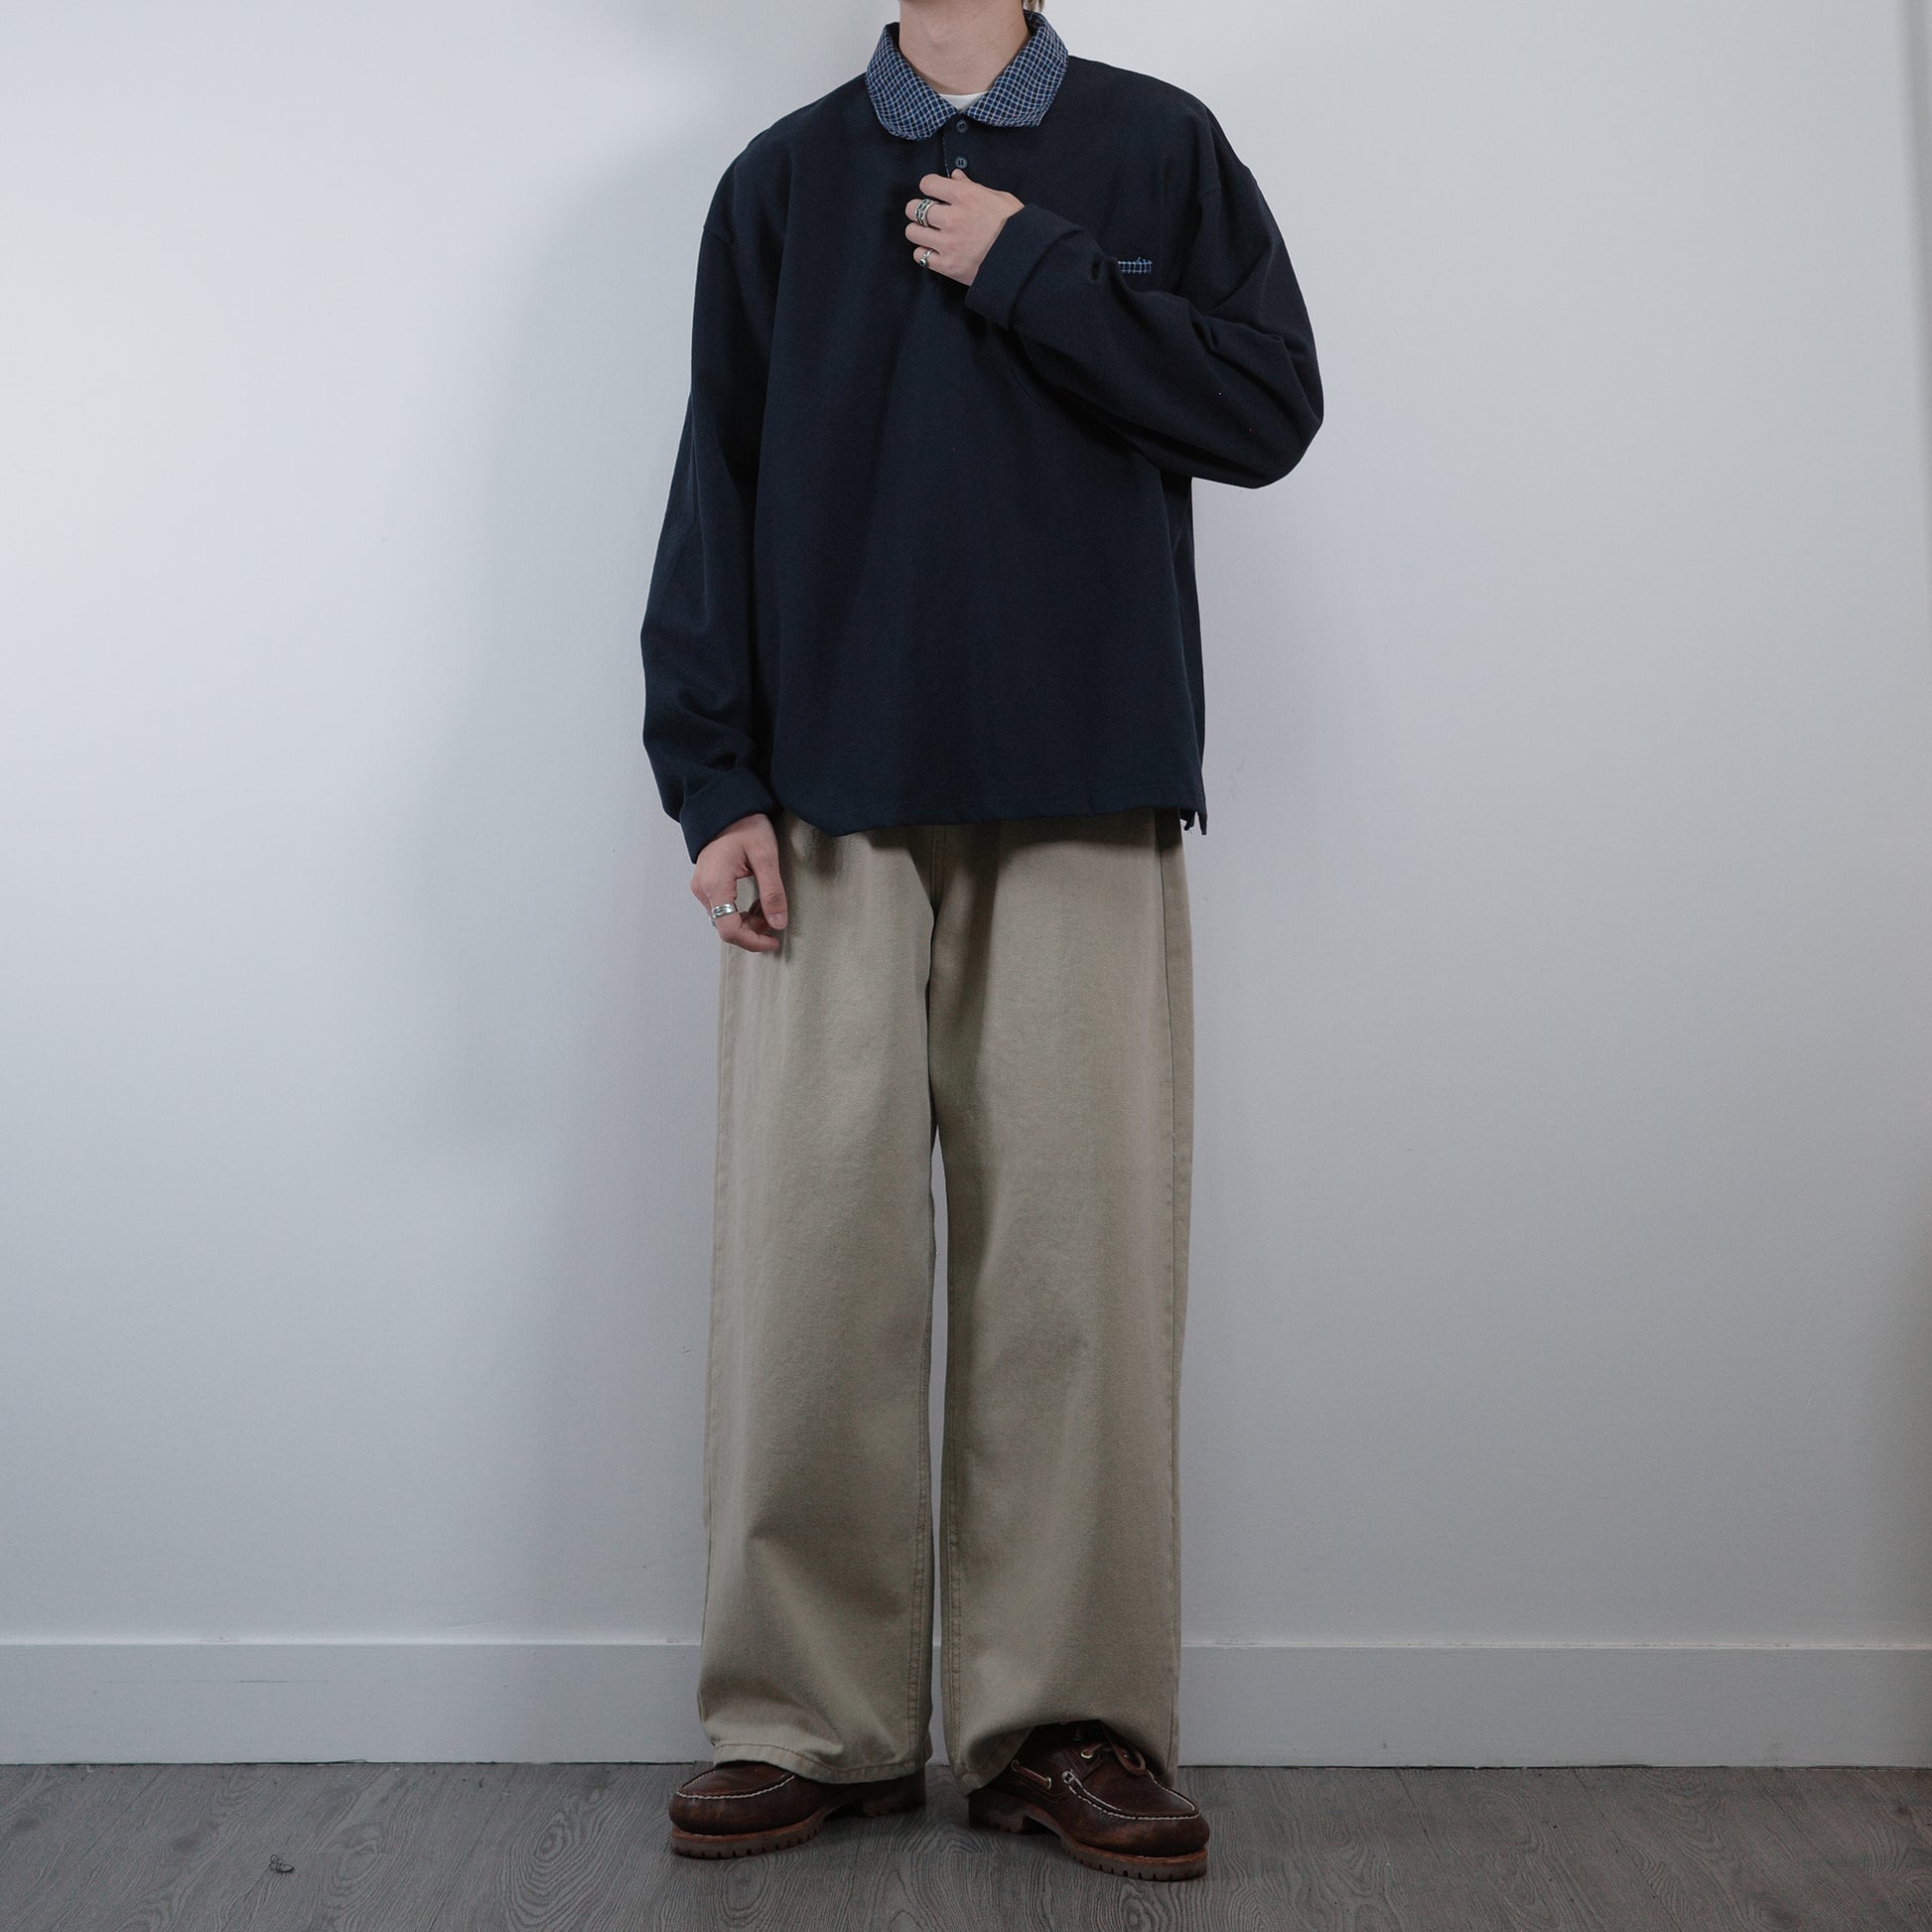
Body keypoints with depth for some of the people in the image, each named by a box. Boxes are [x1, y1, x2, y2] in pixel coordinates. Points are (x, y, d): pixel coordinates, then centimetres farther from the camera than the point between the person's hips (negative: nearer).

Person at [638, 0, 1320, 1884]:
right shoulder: (785, 177, 16)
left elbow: (1270, 406, 2)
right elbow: (717, 491, 10)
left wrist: (1031, 272, -3)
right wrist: (714, 786, 0)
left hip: (1086, 805, 0)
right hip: (832, 807, 1)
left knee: (1081, 1262, -3)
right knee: (810, 1261, -3)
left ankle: (1063, 1721, 10)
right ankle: (810, 1719, 10)